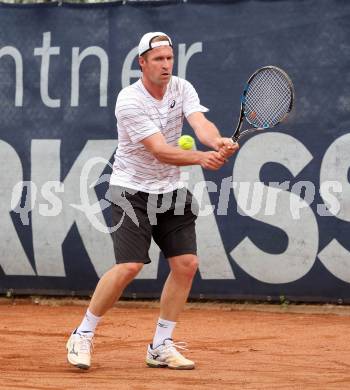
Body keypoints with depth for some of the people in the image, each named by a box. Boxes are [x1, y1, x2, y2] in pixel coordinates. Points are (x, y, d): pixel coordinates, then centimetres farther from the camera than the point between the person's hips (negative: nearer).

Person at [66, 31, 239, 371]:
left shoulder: (182, 89, -1)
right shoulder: (129, 101, -19)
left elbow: (201, 123, -19)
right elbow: (160, 151, -27)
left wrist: (218, 142, -42)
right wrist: (202, 158, -42)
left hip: (171, 191, 6)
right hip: (133, 190, -6)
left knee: (186, 263, -3)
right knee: (129, 266, -17)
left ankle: (161, 346, 9)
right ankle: (82, 336, -2)